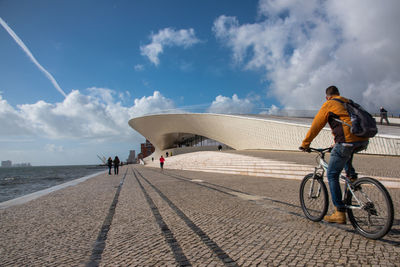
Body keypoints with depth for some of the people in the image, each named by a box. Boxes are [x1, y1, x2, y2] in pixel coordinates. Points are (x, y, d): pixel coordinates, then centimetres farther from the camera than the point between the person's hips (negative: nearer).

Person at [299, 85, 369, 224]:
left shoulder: (329, 104, 8)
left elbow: (316, 126, 7)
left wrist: (305, 144, 16)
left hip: (347, 141, -7)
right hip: (363, 142, 7)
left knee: (332, 175, 3)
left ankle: (340, 213, 2)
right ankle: (351, 174, 24)